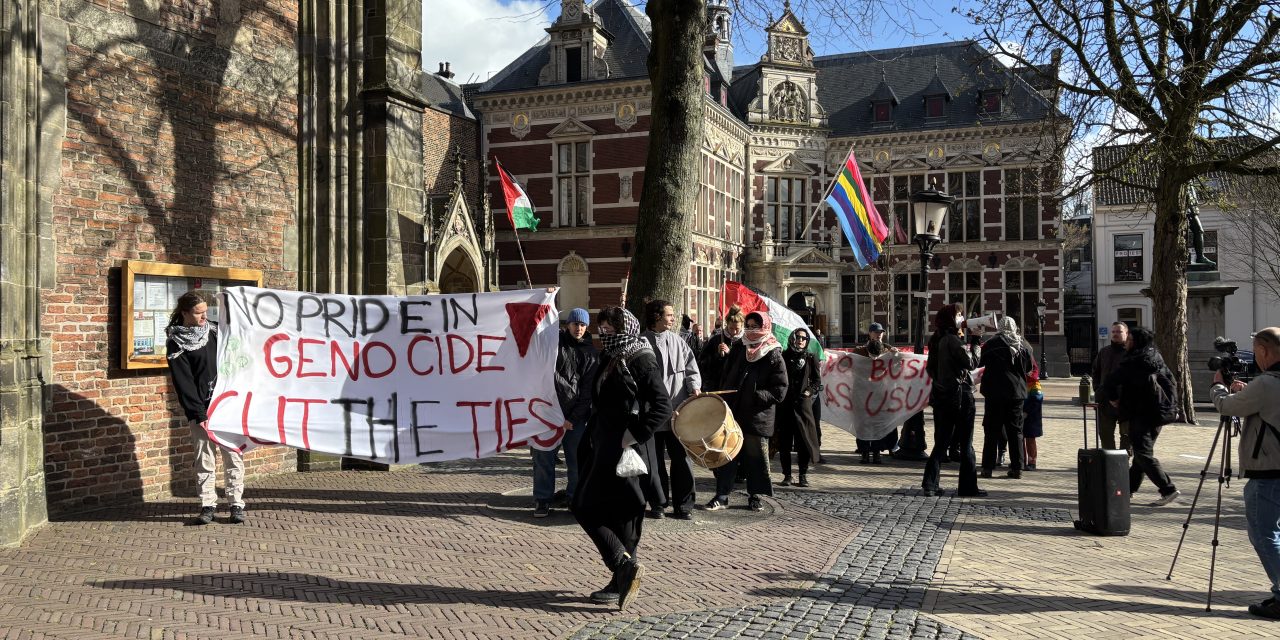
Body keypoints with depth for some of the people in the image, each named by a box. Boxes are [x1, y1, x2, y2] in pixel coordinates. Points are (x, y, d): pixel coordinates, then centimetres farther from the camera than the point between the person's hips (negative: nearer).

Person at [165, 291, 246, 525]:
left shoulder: (213, 332, 9)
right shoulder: (176, 343, -3)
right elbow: (183, 382, -8)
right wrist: (198, 414, -12)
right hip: (200, 409, -3)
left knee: (233, 455, 1)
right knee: (204, 457, 2)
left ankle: (237, 504, 7)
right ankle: (208, 506, 12)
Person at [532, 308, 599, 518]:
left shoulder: (592, 353, 7)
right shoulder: (555, 342, 5)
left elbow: (589, 390, 2)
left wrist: (573, 418, -5)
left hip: (576, 415, 2)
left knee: (577, 459, 5)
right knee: (544, 456, -1)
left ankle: (575, 497, 19)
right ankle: (542, 499, 8)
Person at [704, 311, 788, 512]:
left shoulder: (774, 356, -5)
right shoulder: (739, 348, 9)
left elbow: (779, 390, -9)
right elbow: (725, 376, 16)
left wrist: (755, 396, -19)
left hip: (757, 417, -4)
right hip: (732, 412, 4)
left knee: (755, 456, 7)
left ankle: (755, 497, 21)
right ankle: (722, 496, 14)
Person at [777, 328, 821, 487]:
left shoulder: (811, 358, 8)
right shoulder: (783, 356, 6)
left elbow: (817, 380, 11)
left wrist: (809, 391, -5)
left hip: (803, 404, 0)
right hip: (784, 403, 0)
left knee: (804, 440, -1)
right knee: (784, 442, 2)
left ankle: (803, 475, 9)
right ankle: (787, 475, 10)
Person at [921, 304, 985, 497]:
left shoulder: (937, 340, 12)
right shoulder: (952, 340, -13)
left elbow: (930, 368, 16)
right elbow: (971, 363, -17)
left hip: (941, 394, 8)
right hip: (958, 395, -8)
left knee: (942, 441, 9)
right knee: (966, 443, 1)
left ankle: (930, 483, 3)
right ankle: (968, 487, 5)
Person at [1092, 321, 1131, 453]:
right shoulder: (1104, 352, 13)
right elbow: (1096, 371, 22)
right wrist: (1097, 389, 10)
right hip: (1106, 400, 6)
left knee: (1126, 433, 4)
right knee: (1105, 432, 12)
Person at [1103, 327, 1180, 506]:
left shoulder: (1134, 362, -15)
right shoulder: (1157, 359, 10)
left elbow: (1113, 382, -16)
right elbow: (1170, 379, 19)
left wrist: (1112, 397, 2)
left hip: (1140, 414, -9)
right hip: (1156, 413, 9)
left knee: (1143, 453, -8)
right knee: (1143, 450, 16)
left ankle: (1169, 489, -13)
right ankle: (1130, 486, 27)